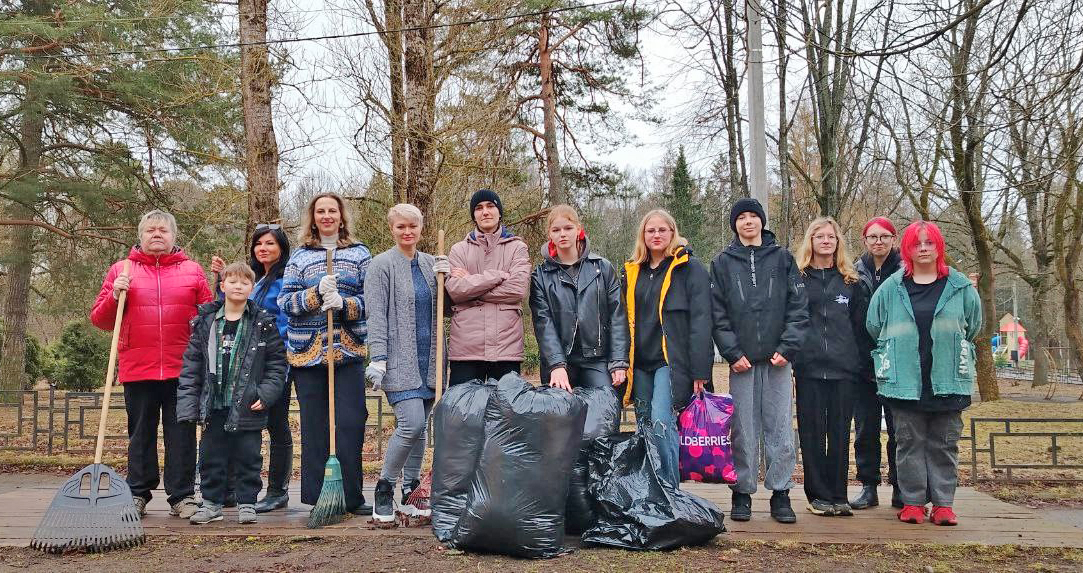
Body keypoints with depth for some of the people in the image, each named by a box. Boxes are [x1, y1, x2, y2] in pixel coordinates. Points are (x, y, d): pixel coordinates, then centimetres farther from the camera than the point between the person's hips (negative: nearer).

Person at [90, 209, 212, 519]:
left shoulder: (192, 270, 10)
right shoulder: (121, 270, 11)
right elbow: (100, 320, 10)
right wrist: (115, 295, -6)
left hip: (182, 369, 0)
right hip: (137, 368, 1)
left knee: (182, 434, 3)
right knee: (141, 433, 9)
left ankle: (182, 496, 10)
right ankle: (138, 494, 20)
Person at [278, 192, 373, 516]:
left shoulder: (360, 254, 10)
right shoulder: (300, 257, 10)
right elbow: (285, 301, 2)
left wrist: (344, 304, -16)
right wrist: (317, 293, -14)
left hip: (349, 351, 0)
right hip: (307, 351, 1)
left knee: (351, 423, -4)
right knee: (314, 426, 4)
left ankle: (352, 498, 5)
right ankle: (316, 498, 13)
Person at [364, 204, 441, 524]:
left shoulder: (430, 263, 15)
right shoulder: (382, 265, -2)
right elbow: (376, 316, -8)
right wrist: (377, 359, -16)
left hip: (428, 360, 6)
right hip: (399, 361, -6)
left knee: (420, 427, 8)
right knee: (411, 424, -15)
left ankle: (410, 494, 19)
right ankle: (384, 490, 2)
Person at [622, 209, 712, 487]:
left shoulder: (690, 268, -2)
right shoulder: (632, 271, 15)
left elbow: (700, 320, -8)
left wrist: (699, 370, -15)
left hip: (672, 360, -6)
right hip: (640, 362, 6)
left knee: (661, 421, -16)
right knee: (645, 428, 8)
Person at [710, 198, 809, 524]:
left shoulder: (782, 258, 9)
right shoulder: (723, 263, 8)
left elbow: (798, 307, 3)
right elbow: (718, 313, 3)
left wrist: (787, 348, -8)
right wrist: (732, 353, -7)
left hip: (778, 359, 0)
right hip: (741, 361, 0)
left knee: (780, 428, 1)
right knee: (744, 430, 3)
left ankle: (780, 493, 9)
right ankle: (742, 493, 12)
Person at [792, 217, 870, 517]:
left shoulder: (850, 281, 13)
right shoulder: (797, 277, 6)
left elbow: (861, 324, 12)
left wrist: (861, 362, 5)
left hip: (843, 368, 2)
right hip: (808, 367, -2)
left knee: (840, 433, 3)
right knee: (812, 432, 1)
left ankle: (838, 495, 11)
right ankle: (818, 495, 9)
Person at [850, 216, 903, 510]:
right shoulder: (855, 273, 8)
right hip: (863, 363, 2)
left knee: (899, 428, 2)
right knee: (865, 429, 7)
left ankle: (900, 489, 12)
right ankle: (868, 487, 16)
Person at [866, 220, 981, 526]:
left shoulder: (960, 287, 3)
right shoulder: (891, 288, 1)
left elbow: (973, 326, 13)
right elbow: (874, 325, 9)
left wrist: (949, 352, 14)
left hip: (948, 380, 0)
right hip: (905, 381, 0)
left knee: (945, 444, 6)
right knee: (909, 442, 5)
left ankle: (943, 503, 14)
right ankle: (913, 501, 13)